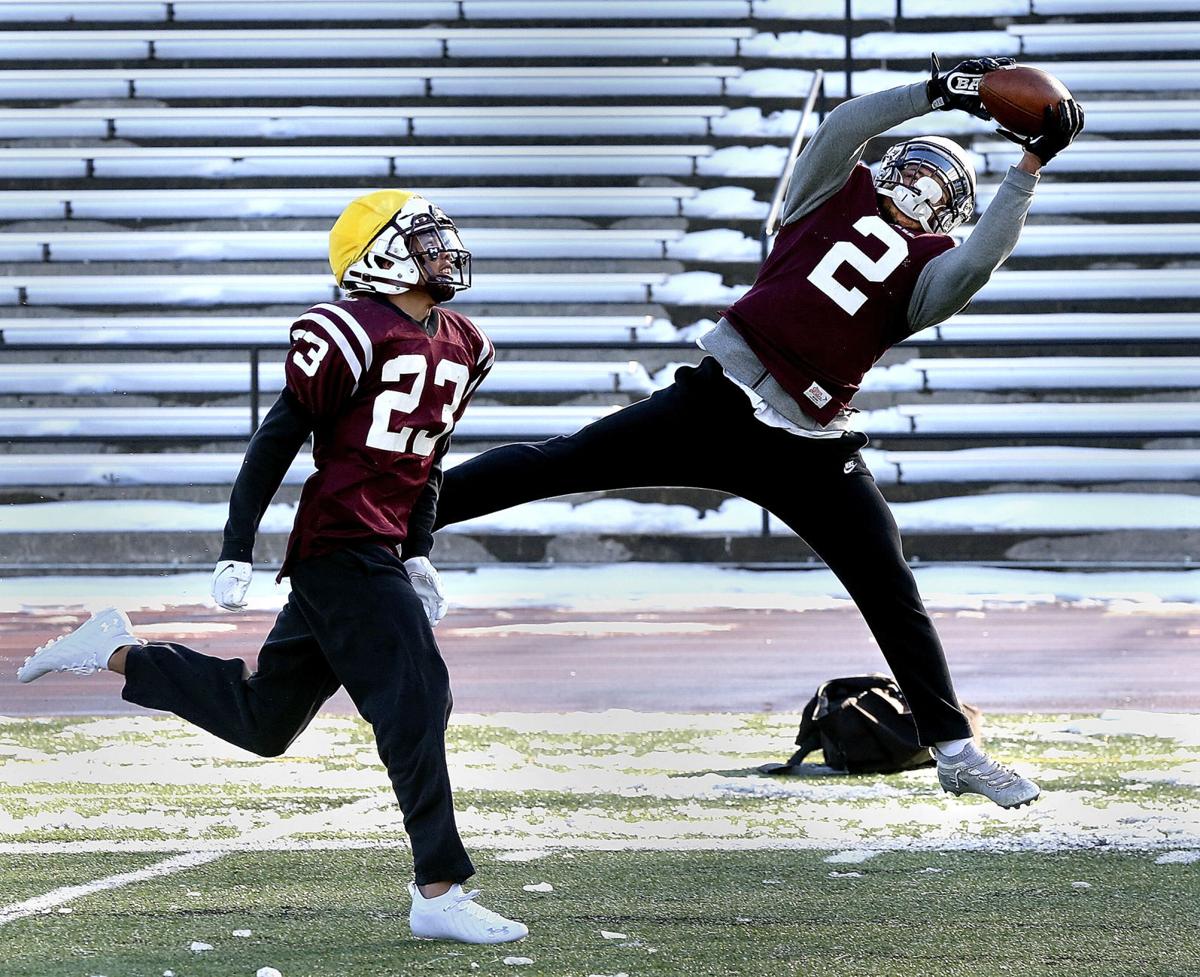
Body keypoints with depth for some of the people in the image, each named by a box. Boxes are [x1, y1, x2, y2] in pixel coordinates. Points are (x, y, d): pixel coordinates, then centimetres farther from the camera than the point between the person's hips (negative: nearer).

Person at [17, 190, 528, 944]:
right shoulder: (354, 334, -12)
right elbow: (278, 442, -11)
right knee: (416, 699, -13)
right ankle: (440, 893, -10)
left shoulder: (461, 347, 14)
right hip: (341, 548, -9)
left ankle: (118, 653, 27)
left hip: (379, 556, 9)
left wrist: (419, 554, 16)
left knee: (262, 721, 14)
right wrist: (238, 552, -12)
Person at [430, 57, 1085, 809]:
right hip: (717, 404, -1)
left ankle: (954, 749, 11)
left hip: (811, 453, 1)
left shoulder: (933, 265, 9)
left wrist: (1029, 169, -11)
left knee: (895, 597, 2)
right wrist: (940, 92, -9)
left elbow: (974, 266, -13)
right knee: (560, 464, -4)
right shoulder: (838, 196, 11)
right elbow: (843, 126, -4)